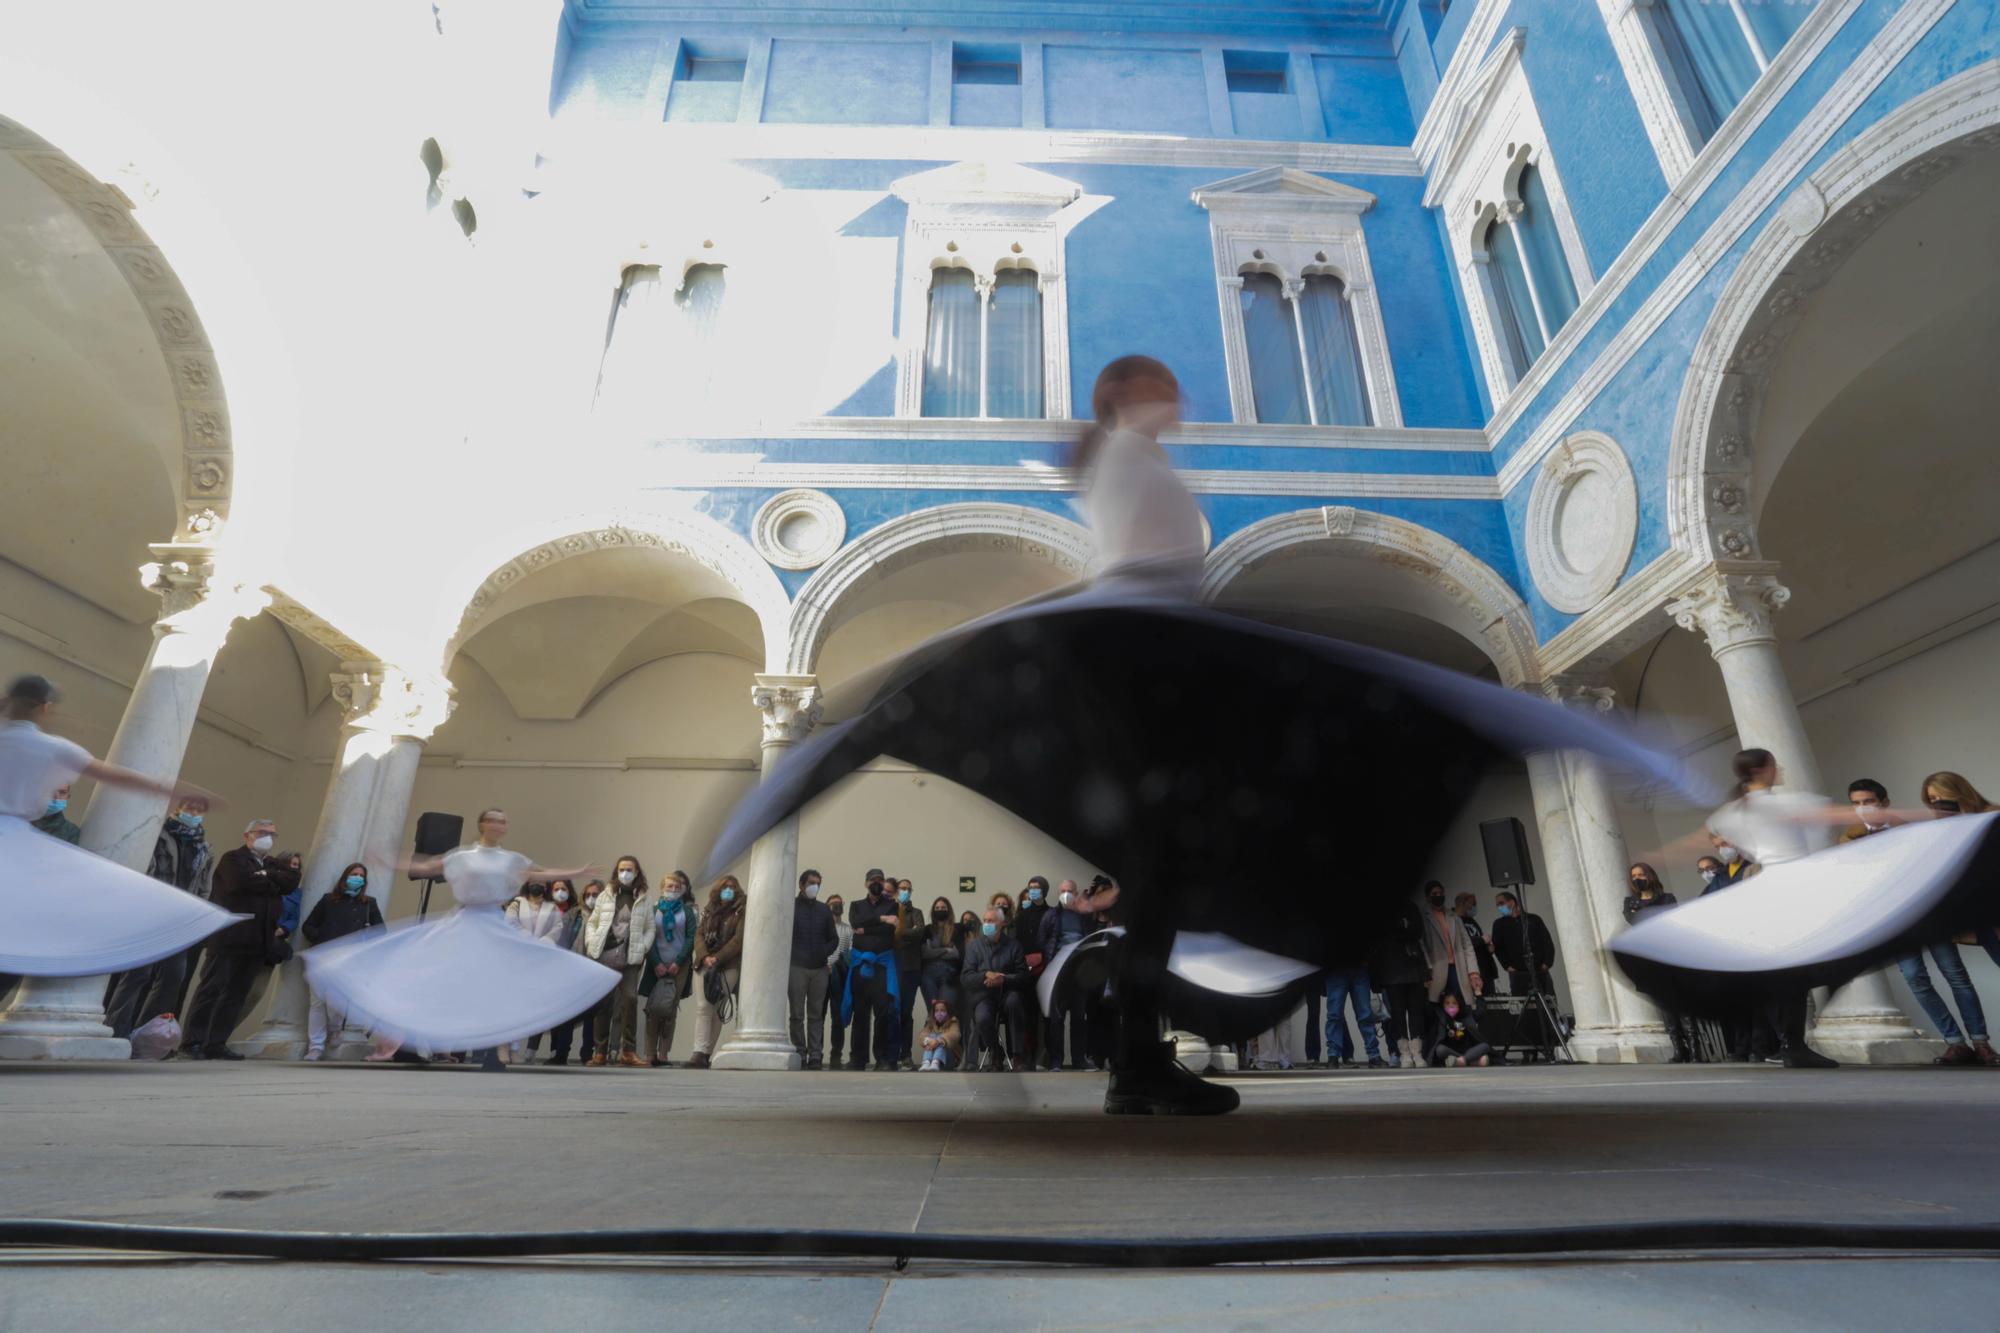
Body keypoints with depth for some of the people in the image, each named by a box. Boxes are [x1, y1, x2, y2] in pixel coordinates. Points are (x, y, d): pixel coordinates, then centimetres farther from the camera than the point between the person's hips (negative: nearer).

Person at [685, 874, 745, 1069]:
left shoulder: (741, 912, 2)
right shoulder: (708, 911, 16)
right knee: (702, 1007, -6)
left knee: (718, 1010, -5)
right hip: (704, 964, 3)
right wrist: (704, 956, -10)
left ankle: (706, 1054, -2)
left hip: (728, 967, -3)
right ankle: (699, 1052, -8)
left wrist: (717, 958, -15)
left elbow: (739, 939, -7)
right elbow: (699, 935, 8)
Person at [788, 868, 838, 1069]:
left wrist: (824, 953, 1)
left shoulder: (824, 910, 14)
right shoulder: (790, 906, 4)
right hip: (797, 967, -3)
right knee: (797, 1014, -2)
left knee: (815, 1014, 3)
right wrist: (791, 955, -6)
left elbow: (834, 939, 16)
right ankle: (800, 1055, 3)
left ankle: (814, 1056, 5)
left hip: (820, 969, 3)